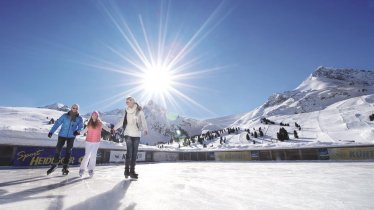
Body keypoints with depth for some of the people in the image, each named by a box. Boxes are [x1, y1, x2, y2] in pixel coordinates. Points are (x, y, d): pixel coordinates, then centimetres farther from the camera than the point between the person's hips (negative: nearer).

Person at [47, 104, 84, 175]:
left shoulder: (79, 118, -3)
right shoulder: (65, 116, -4)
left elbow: (80, 126, -11)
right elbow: (57, 123, -7)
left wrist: (78, 131, -33)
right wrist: (51, 131, -17)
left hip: (71, 136, 0)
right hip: (62, 135, 0)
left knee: (68, 151, 4)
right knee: (58, 150, 3)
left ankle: (65, 167, 15)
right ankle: (54, 165, 23)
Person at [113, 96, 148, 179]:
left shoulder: (139, 110, -4)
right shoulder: (127, 111, 8)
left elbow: (143, 120, -14)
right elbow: (122, 121, 18)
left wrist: (145, 129, -30)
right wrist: (115, 128, 23)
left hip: (136, 134, -1)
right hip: (128, 134, 1)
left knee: (134, 153, 4)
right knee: (129, 152, -6)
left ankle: (132, 171, 15)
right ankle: (127, 170, 8)